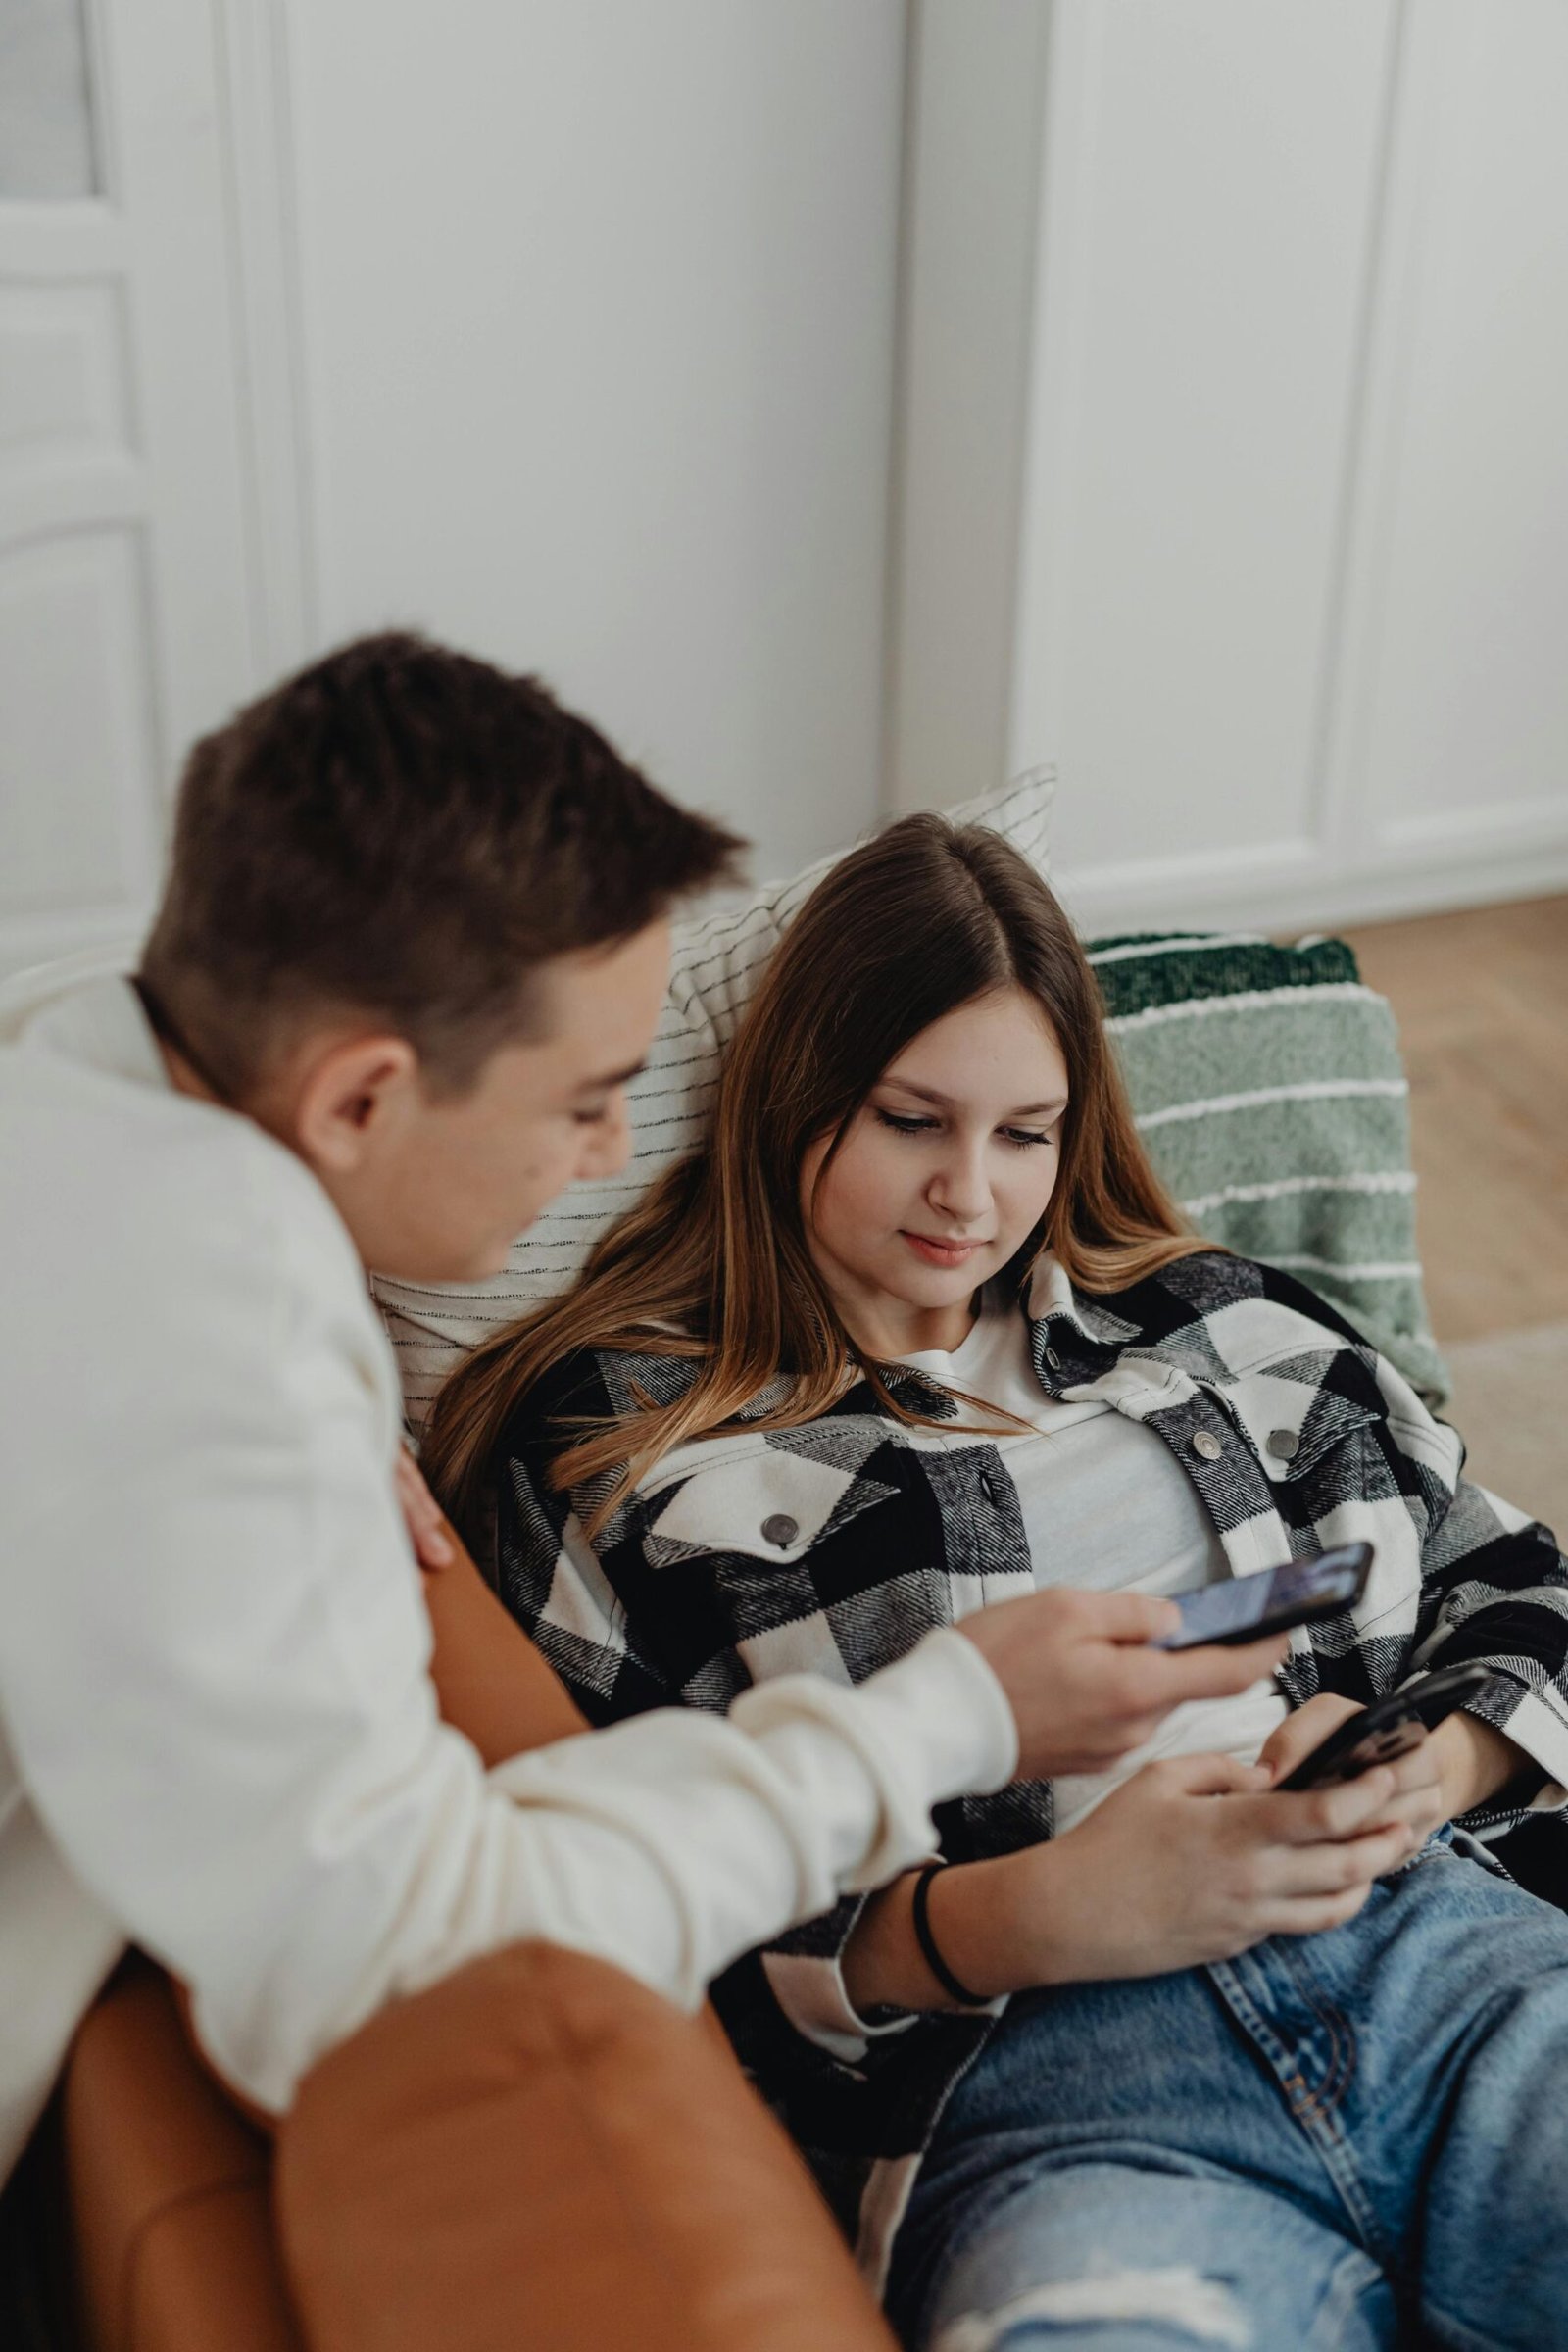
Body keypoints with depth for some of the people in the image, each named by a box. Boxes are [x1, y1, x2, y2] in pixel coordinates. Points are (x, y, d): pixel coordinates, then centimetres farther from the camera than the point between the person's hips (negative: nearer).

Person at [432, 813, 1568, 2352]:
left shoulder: (1217, 1325, 22)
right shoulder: (626, 1448, 8)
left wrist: (1431, 1766, 0)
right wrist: (1033, 1919, -13)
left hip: (1431, 1942, 5)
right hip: (1024, 2079, -4)